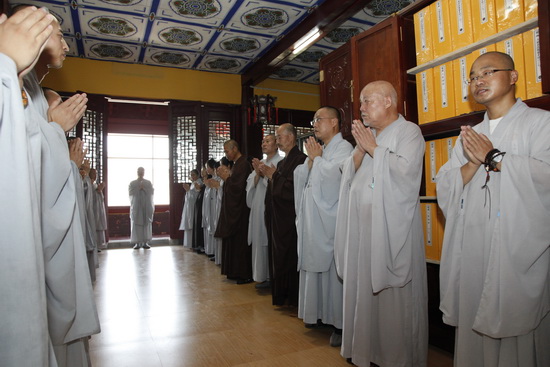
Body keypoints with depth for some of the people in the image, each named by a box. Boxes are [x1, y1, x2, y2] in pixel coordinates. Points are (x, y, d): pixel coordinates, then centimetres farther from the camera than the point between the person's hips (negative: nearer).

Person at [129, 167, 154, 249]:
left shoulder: (148, 183, 11)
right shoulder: (132, 183, 9)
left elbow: (152, 192, 1)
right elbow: (130, 193, -2)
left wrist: (144, 188, -9)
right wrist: (138, 188, -9)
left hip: (147, 207, 1)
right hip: (136, 207, -1)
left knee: (146, 224, -1)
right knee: (136, 225, -4)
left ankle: (145, 242, 4)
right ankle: (137, 243, 1)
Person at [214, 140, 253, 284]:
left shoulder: (243, 164, -14)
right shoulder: (237, 164, 15)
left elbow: (238, 186, -21)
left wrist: (226, 177, -9)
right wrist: (226, 176, 5)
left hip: (240, 210, -10)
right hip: (233, 208, 10)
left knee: (240, 241, -5)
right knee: (233, 240, 13)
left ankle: (245, 274, 4)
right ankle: (235, 272, 21)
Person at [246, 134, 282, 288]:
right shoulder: (260, 163, 19)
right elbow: (251, 184, 11)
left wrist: (264, 173, -10)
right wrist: (258, 173, -5)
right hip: (258, 209, 7)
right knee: (260, 242, 8)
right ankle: (263, 276, 18)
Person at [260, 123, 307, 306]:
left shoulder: (301, 159, -12)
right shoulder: (281, 162, 17)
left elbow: (294, 189, -20)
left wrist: (274, 176, -12)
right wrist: (267, 174, 5)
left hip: (291, 220, -9)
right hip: (278, 219, 9)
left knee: (289, 259, -1)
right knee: (279, 258, 14)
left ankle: (293, 300, 13)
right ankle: (281, 297, 27)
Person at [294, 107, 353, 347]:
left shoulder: (343, 147, -5)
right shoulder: (318, 149, 17)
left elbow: (333, 176, -22)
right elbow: (302, 179, 13)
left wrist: (316, 158, -7)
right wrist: (311, 159, -1)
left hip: (330, 220, -7)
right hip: (313, 219, 8)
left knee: (333, 269, -4)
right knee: (314, 265, 12)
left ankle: (340, 323, 8)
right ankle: (317, 313, 26)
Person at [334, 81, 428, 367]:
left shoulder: (408, 131, -2)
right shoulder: (366, 134, 17)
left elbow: (406, 169, -19)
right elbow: (348, 174, 12)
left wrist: (373, 148, -9)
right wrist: (360, 149, -4)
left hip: (392, 227, -6)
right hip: (362, 225, 6)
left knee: (395, 295, 1)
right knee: (363, 287, 10)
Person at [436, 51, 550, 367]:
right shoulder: (469, 136, 18)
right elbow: (444, 190, 8)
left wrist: (493, 156, -9)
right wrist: (473, 163, -8)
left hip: (521, 254, -4)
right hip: (473, 255, 5)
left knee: (520, 338, 2)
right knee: (474, 333, 10)